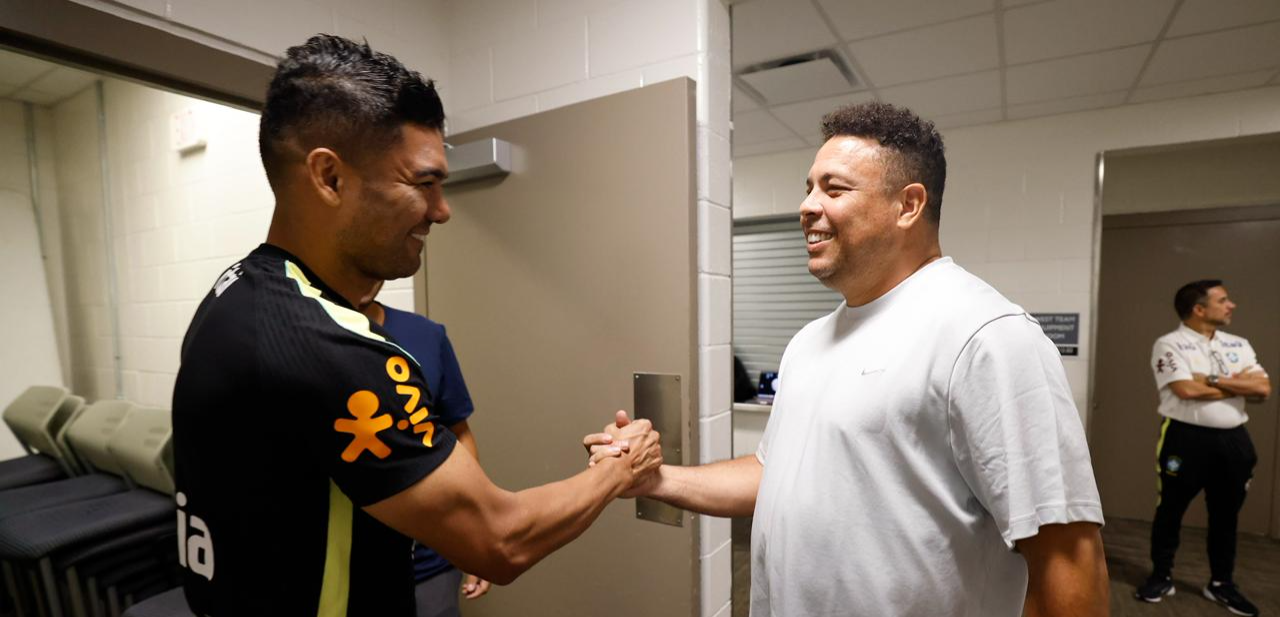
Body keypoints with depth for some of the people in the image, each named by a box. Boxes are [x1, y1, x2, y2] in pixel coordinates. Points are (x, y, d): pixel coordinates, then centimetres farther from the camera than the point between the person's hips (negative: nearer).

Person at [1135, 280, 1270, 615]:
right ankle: (1161, 577, 19)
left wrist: (1214, 380, -12)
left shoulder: (1239, 345, 10)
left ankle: (1221, 584, 30)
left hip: (1233, 439, 6)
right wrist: (1241, 383, -5)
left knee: (1226, 515, 15)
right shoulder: (1169, 344, -9)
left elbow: (1264, 389, 0)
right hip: (1186, 437, -5)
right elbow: (1187, 390, -18)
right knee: (1170, 510, 6)